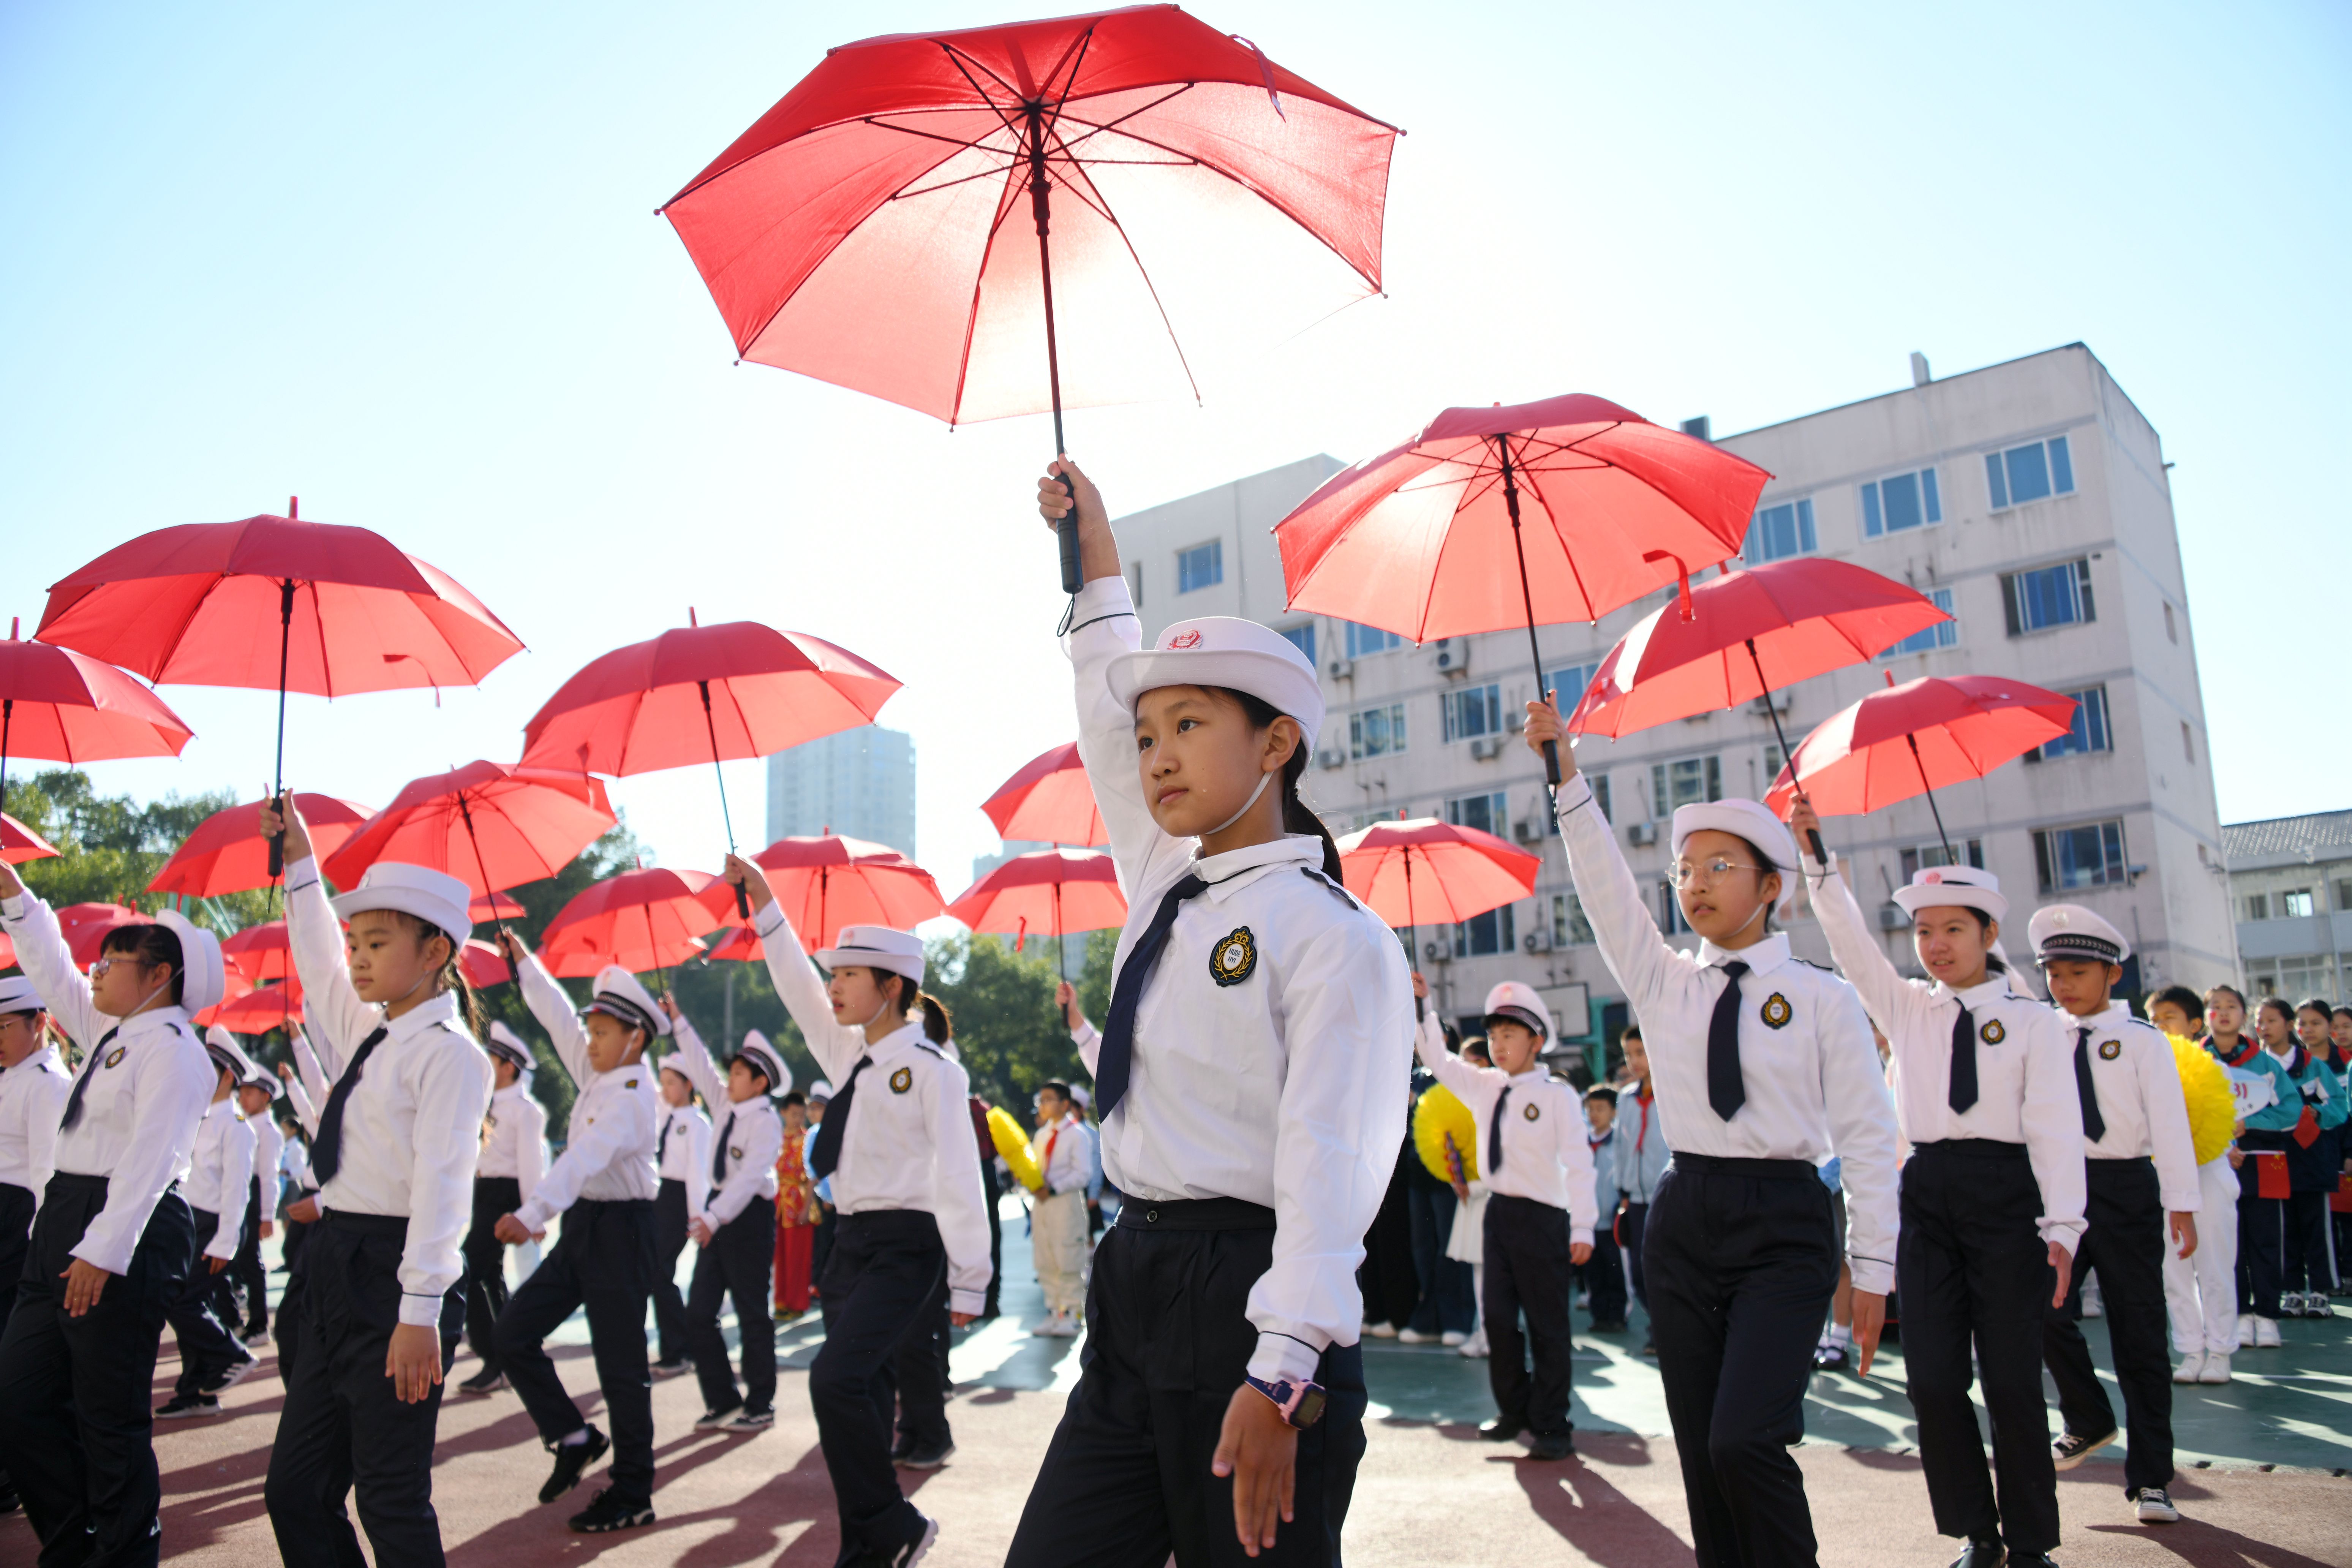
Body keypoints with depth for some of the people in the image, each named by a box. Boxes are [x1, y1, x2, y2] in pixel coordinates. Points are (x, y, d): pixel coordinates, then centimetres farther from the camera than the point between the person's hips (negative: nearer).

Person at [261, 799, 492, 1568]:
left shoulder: (448, 1051, -12)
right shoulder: (369, 1034, 12)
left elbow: (442, 1186, -18)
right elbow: (317, 964, 28)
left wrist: (419, 1314, -22)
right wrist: (300, 862, 29)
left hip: (397, 1275, -9)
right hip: (337, 1270, 9)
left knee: (392, 1501, -1)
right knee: (295, 1491, 13)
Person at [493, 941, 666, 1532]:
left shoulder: (632, 1095, -19)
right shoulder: (597, 1075, 7)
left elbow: (586, 1158, -34)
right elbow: (558, 1017, 17)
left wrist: (533, 1213, -46)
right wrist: (523, 961, 19)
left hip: (621, 1228, -9)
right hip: (582, 1225, 9)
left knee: (621, 1368, -1)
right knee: (514, 1332, 6)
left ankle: (633, 1496, 10)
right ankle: (573, 1438, 20)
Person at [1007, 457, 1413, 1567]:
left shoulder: (1331, 933, -8)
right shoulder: (1163, 887, 13)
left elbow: (1327, 1160, -16)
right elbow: (1106, 706, 25)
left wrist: (1278, 1378, -22)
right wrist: (1094, 549, 33)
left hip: (1248, 1301, -7)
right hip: (1132, 1292, 7)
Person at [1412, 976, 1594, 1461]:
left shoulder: (1556, 1095, -9)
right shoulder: (1482, 1087, 8)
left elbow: (1578, 1162, -12)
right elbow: (1438, 1059, 12)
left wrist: (1582, 1227, -16)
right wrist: (1420, 1008, -1)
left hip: (1542, 1216, -6)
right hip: (1499, 1211, 6)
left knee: (1547, 1323, 2)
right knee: (1498, 1317, 11)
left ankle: (1551, 1426, 14)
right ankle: (1513, 1411, 28)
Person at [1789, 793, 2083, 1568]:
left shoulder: (2030, 1021, -1)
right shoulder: (1907, 1008, 9)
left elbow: (2055, 1125, -7)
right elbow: (1851, 942, 1)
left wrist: (2062, 1225, -16)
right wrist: (1817, 859, -10)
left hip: (2005, 1193, -3)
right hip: (1927, 1193, 3)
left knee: (2011, 1377, 2)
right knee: (1933, 1376, 3)